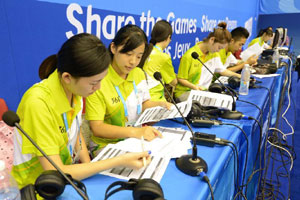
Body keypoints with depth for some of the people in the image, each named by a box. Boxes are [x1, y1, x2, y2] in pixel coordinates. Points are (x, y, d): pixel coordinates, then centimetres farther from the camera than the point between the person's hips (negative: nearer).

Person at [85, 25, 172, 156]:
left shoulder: (139, 74, 6)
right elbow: (96, 128, -19)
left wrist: (159, 105, -4)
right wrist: (134, 132, -31)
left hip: (137, 141, 7)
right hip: (107, 145, -6)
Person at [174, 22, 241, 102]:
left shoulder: (215, 54, 6)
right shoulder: (189, 55, -16)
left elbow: (222, 70, 21)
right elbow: (181, 79, -11)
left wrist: (238, 76, 13)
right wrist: (194, 87, -25)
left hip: (204, 91, 7)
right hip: (185, 92, -6)